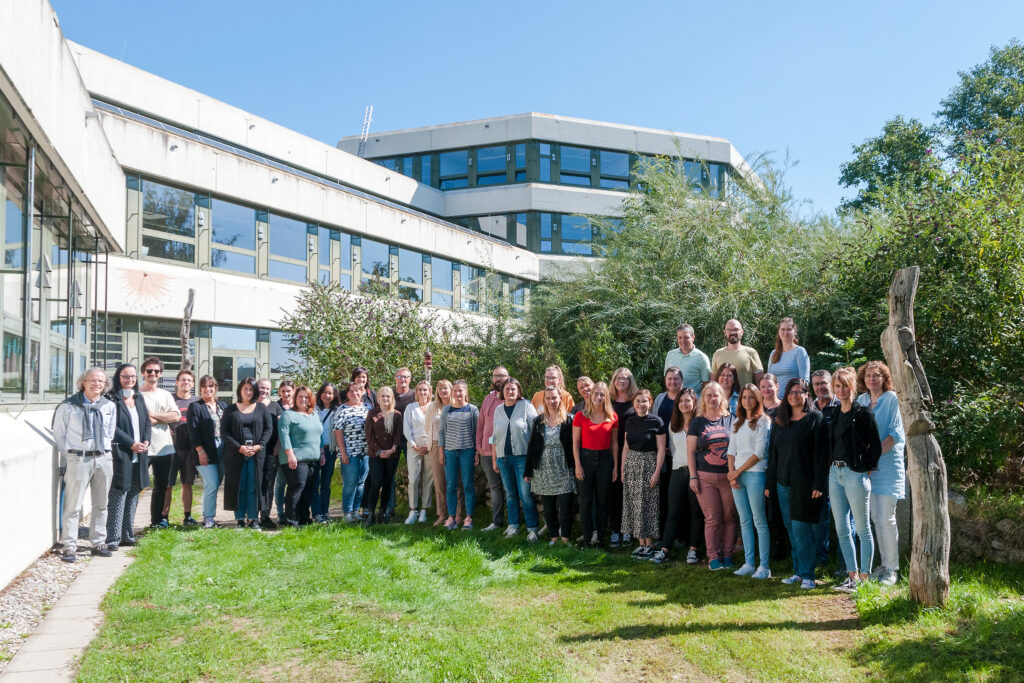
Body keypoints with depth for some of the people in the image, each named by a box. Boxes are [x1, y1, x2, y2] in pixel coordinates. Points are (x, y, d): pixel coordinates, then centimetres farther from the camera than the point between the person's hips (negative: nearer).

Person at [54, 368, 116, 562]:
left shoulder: (110, 406, 7)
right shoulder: (68, 406, -3)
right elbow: (59, 435, 1)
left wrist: (104, 451, 8)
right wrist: (67, 459, 0)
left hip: (104, 459, 4)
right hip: (78, 459, -4)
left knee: (101, 504, 11)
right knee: (73, 505, -3)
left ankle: (98, 543, 22)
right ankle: (69, 547, 5)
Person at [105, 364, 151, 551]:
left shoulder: (139, 399, 16)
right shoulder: (112, 399, -5)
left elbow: (147, 423, 17)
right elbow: (112, 427, -11)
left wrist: (146, 441, -1)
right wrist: (132, 444, -15)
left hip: (139, 458, 7)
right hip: (120, 456, -7)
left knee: (133, 497, 11)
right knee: (118, 497, -5)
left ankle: (127, 535, 19)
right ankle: (113, 539, 0)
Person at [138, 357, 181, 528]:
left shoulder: (166, 395, 14)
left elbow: (175, 417, 0)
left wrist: (152, 415, -9)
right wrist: (162, 418, -11)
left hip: (164, 448, 5)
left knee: (161, 486, 12)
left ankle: (157, 520, 22)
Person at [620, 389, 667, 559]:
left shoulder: (656, 422, -7)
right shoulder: (630, 421, 8)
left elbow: (661, 449, -7)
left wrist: (657, 472, -13)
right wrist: (622, 468, 9)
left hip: (648, 465, -5)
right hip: (631, 464, 5)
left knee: (647, 505, -4)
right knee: (634, 504, 6)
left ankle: (650, 545, 5)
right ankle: (641, 543, 14)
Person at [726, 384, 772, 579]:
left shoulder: (763, 421, -2)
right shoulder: (737, 423, 17)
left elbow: (759, 452, -9)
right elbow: (731, 450, 14)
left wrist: (739, 471, -8)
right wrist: (731, 472, -1)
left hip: (755, 473, -6)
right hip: (737, 475, 6)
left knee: (760, 521, -5)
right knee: (744, 521, 7)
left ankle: (764, 566, -2)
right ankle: (749, 564, 11)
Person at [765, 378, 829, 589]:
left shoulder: (815, 419, -1)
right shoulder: (779, 421, 15)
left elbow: (821, 453, -8)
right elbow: (773, 453, 17)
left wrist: (818, 484, -15)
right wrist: (769, 483, 13)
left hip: (804, 483, -5)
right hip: (784, 483, 6)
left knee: (801, 528, -8)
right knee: (791, 529, 8)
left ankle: (807, 574, -1)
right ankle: (798, 571, 16)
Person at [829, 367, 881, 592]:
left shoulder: (863, 413, -8)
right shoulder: (835, 414, 12)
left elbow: (875, 446, -8)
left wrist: (865, 468, -8)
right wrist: (833, 467, 11)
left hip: (855, 473, -7)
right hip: (835, 472, 7)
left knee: (862, 529, 2)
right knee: (842, 529, 9)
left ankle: (864, 576, 10)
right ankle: (852, 576, 17)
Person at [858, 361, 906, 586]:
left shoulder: (892, 398, -6)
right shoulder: (861, 400, 12)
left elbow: (895, 433, -12)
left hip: (888, 464, -6)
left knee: (886, 518, -6)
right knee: (876, 517, 9)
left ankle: (892, 568, 3)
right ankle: (884, 563, 19)